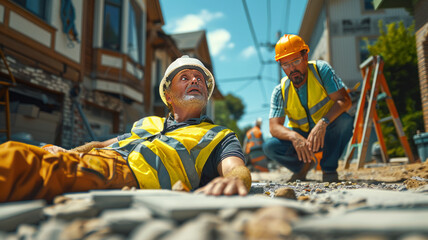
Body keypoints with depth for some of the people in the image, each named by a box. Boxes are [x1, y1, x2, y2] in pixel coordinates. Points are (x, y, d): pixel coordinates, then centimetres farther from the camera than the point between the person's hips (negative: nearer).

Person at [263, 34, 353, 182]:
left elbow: (344, 100, -23)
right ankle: (305, 164, 6)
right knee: (270, 146, -24)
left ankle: (329, 169, -11)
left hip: (327, 134, -1)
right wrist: (294, 136, -40)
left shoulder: (320, 69, -15)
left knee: (345, 120, -33)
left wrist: (322, 123, -41)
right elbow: (274, 126, -17)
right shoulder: (280, 92, -10)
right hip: (301, 136, 1)